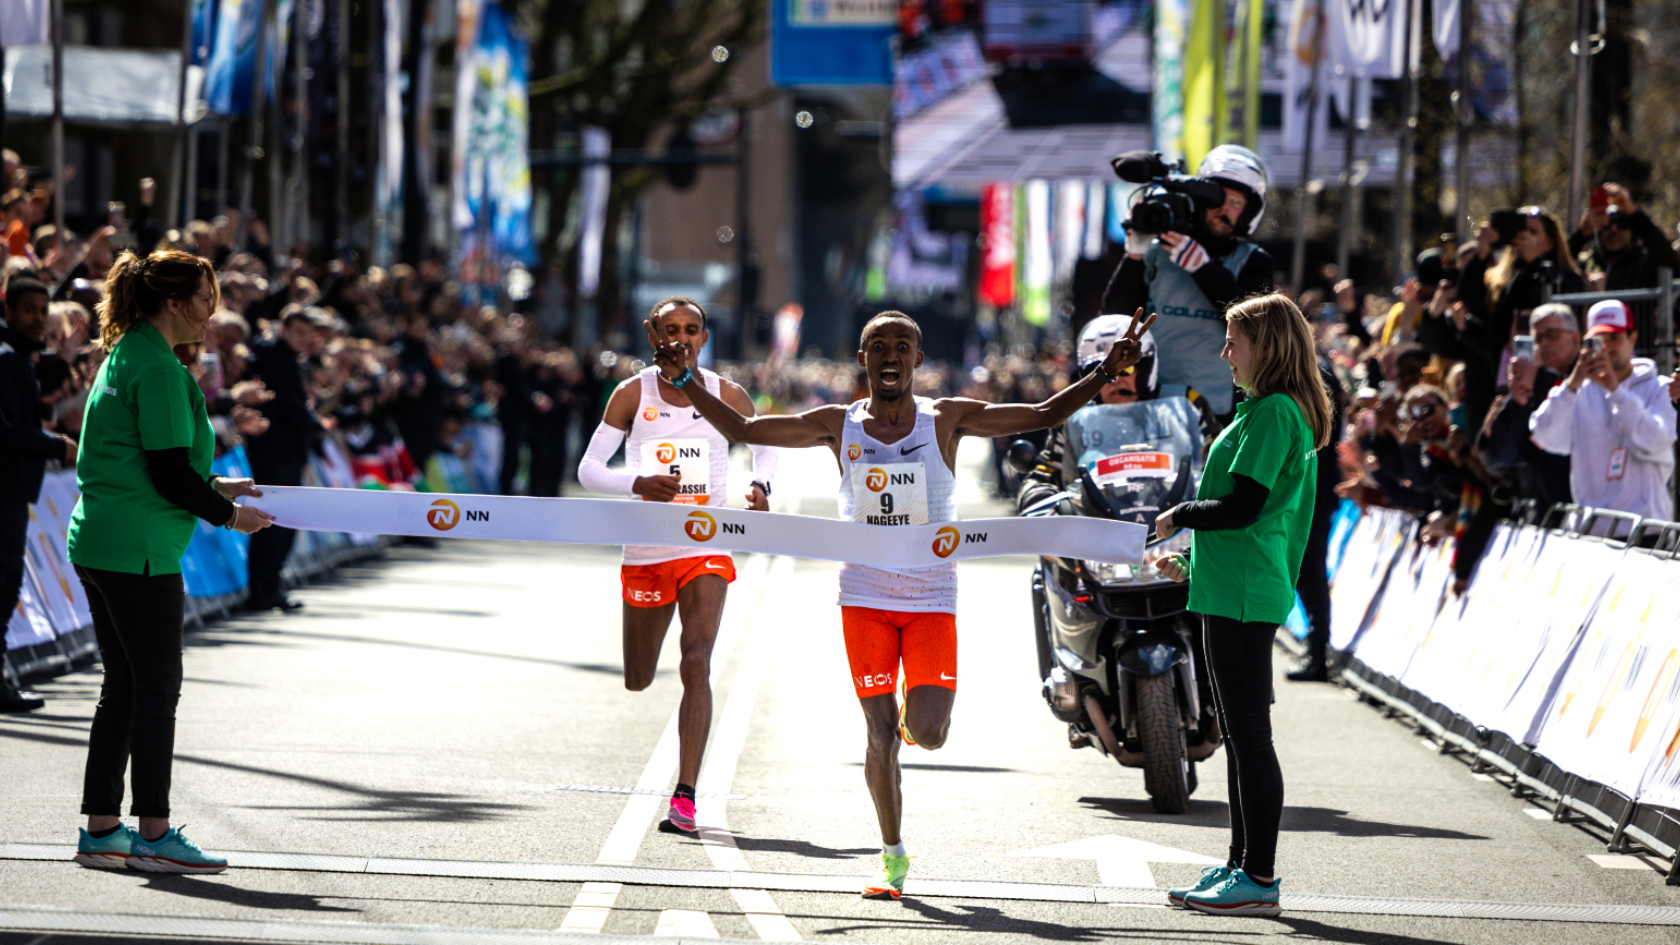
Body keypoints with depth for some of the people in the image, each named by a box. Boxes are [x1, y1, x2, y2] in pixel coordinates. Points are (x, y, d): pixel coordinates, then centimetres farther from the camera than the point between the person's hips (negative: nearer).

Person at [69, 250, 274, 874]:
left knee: (123, 686, 12)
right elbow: (170, 475, -17)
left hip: (98, 542, 10)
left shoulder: (125, 355, 16)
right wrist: (227, 513, -4)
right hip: (140, 551, -10)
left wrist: (214, 486, 20)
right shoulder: (159, 369, -15)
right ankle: (153, 834, 1)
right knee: (157, 687, -3)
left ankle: (101, 830, 14)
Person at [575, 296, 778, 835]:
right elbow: (588, 468, -4)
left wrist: (760, 486, -4)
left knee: (696, 663, -19)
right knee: (637, 682, 10)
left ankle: (684, 799, -21)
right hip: (645, 552, 1)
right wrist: (637, 483, -23)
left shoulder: (726, 397, 0)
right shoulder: (632, 396, -3)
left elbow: (766, 444, 18)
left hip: (706, 550, -1)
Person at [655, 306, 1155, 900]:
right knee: (880, 735, -1)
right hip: (865, 599, 1)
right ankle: (893, 858, 14)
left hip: (931, 599, -1)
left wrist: (1107, 372, -10)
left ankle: (917, 715, 27)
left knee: (928, 734, -12)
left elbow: (1043, 416, 0)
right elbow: (743, 429, 5)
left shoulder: (945, 420, -1)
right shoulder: (839, 425, 2)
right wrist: (685, 382, -5)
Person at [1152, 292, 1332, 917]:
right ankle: (1241, 867, 20)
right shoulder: (1280, 412, 17)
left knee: (1249, 732, -8)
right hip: (1236, 591, 11)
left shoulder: (1272, 413, -14)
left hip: (1243, 595, -11)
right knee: (1239, 732, 14)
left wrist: (1180, 516, -4)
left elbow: (1241, 506, -21)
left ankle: (1259, 879, -7)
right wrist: (1194, 565, 25)